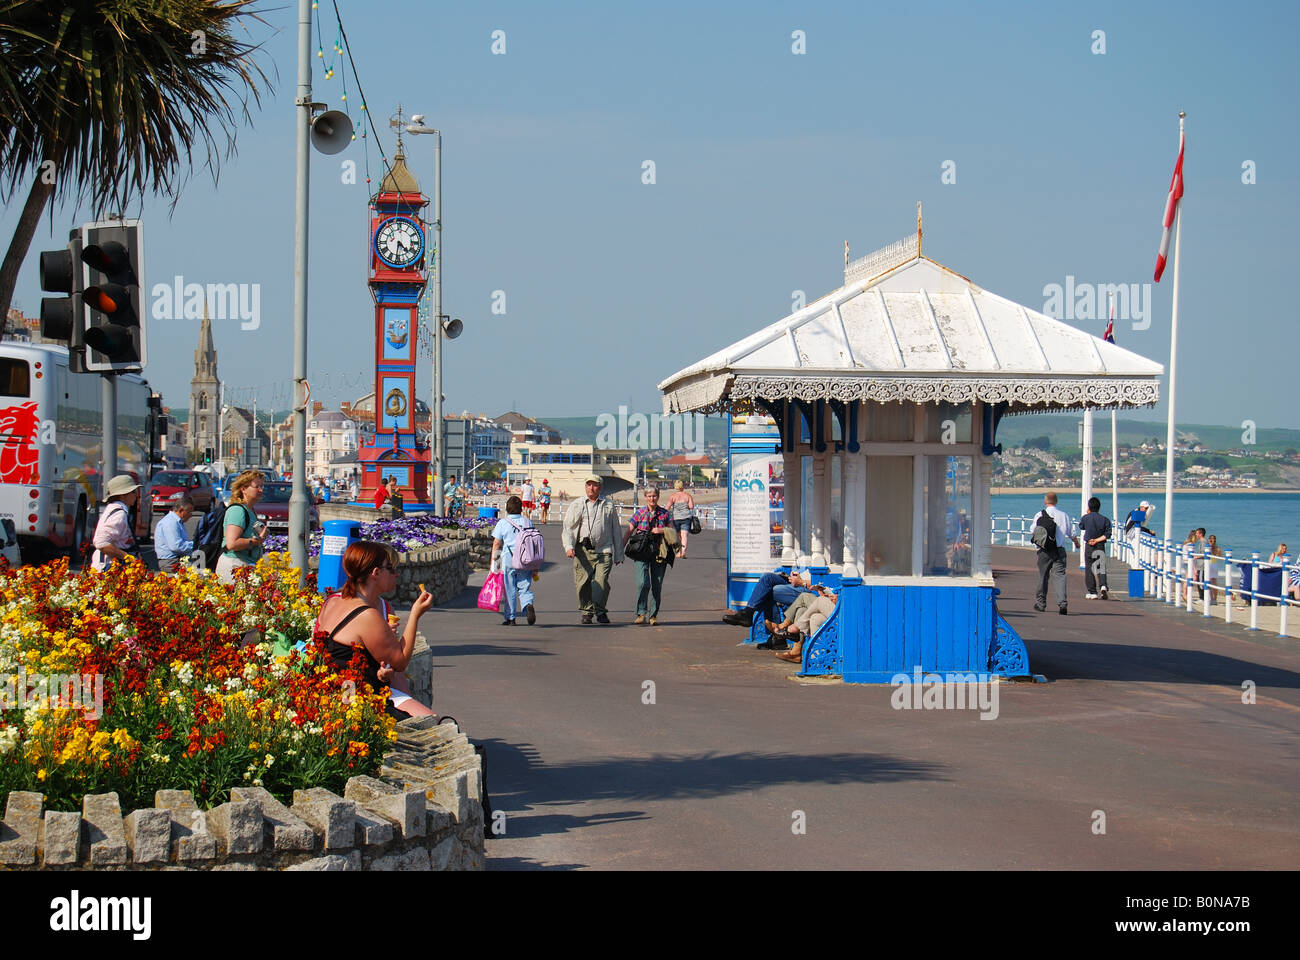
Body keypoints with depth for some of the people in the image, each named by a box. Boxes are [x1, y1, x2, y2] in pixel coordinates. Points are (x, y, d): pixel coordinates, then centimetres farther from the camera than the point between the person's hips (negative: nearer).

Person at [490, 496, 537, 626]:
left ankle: (510, 618, 10)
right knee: (524, 588, 6)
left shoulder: (502, 523, 1)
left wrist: (493, 561, 5)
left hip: (508, 559, -2)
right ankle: (528, 605, -23)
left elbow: (496, 543, -1)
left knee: (510, 590, 6)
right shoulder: (528, 522, 8)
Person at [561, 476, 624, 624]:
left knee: (601, 582, -12)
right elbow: (567, 528, 8)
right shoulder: (576, 506, 12)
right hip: (583, 551, 1)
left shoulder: (609, 506, 14)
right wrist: (568, 546, -9)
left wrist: (619, 555, 16)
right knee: (583, 583, -1)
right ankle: (587, 611, 16)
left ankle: (600, 611, 3)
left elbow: (616, 531, 18)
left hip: (604, 551, -1)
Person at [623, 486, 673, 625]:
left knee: (657, 585, 3)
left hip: (659, 553, 2)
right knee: (643, 582, -17)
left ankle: (653, 615, 13)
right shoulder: (639, 513, 4)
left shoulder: (664, 514, 7)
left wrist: (661, 531, -10)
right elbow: (628, 531, 6)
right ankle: (641, 613, -14)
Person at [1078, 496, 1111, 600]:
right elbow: (1107, 534, -9)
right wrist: (1097, 540, -8)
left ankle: (1092, 592, 5)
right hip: (1100, 546, 1)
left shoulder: (1085, 518, -4)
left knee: (1089, 569, 7)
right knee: (1101, 567, 6)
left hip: (1089, 546, -1)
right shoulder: (1105, 519, -2)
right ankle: (1103, 585, -20)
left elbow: (1081, 527, 17)